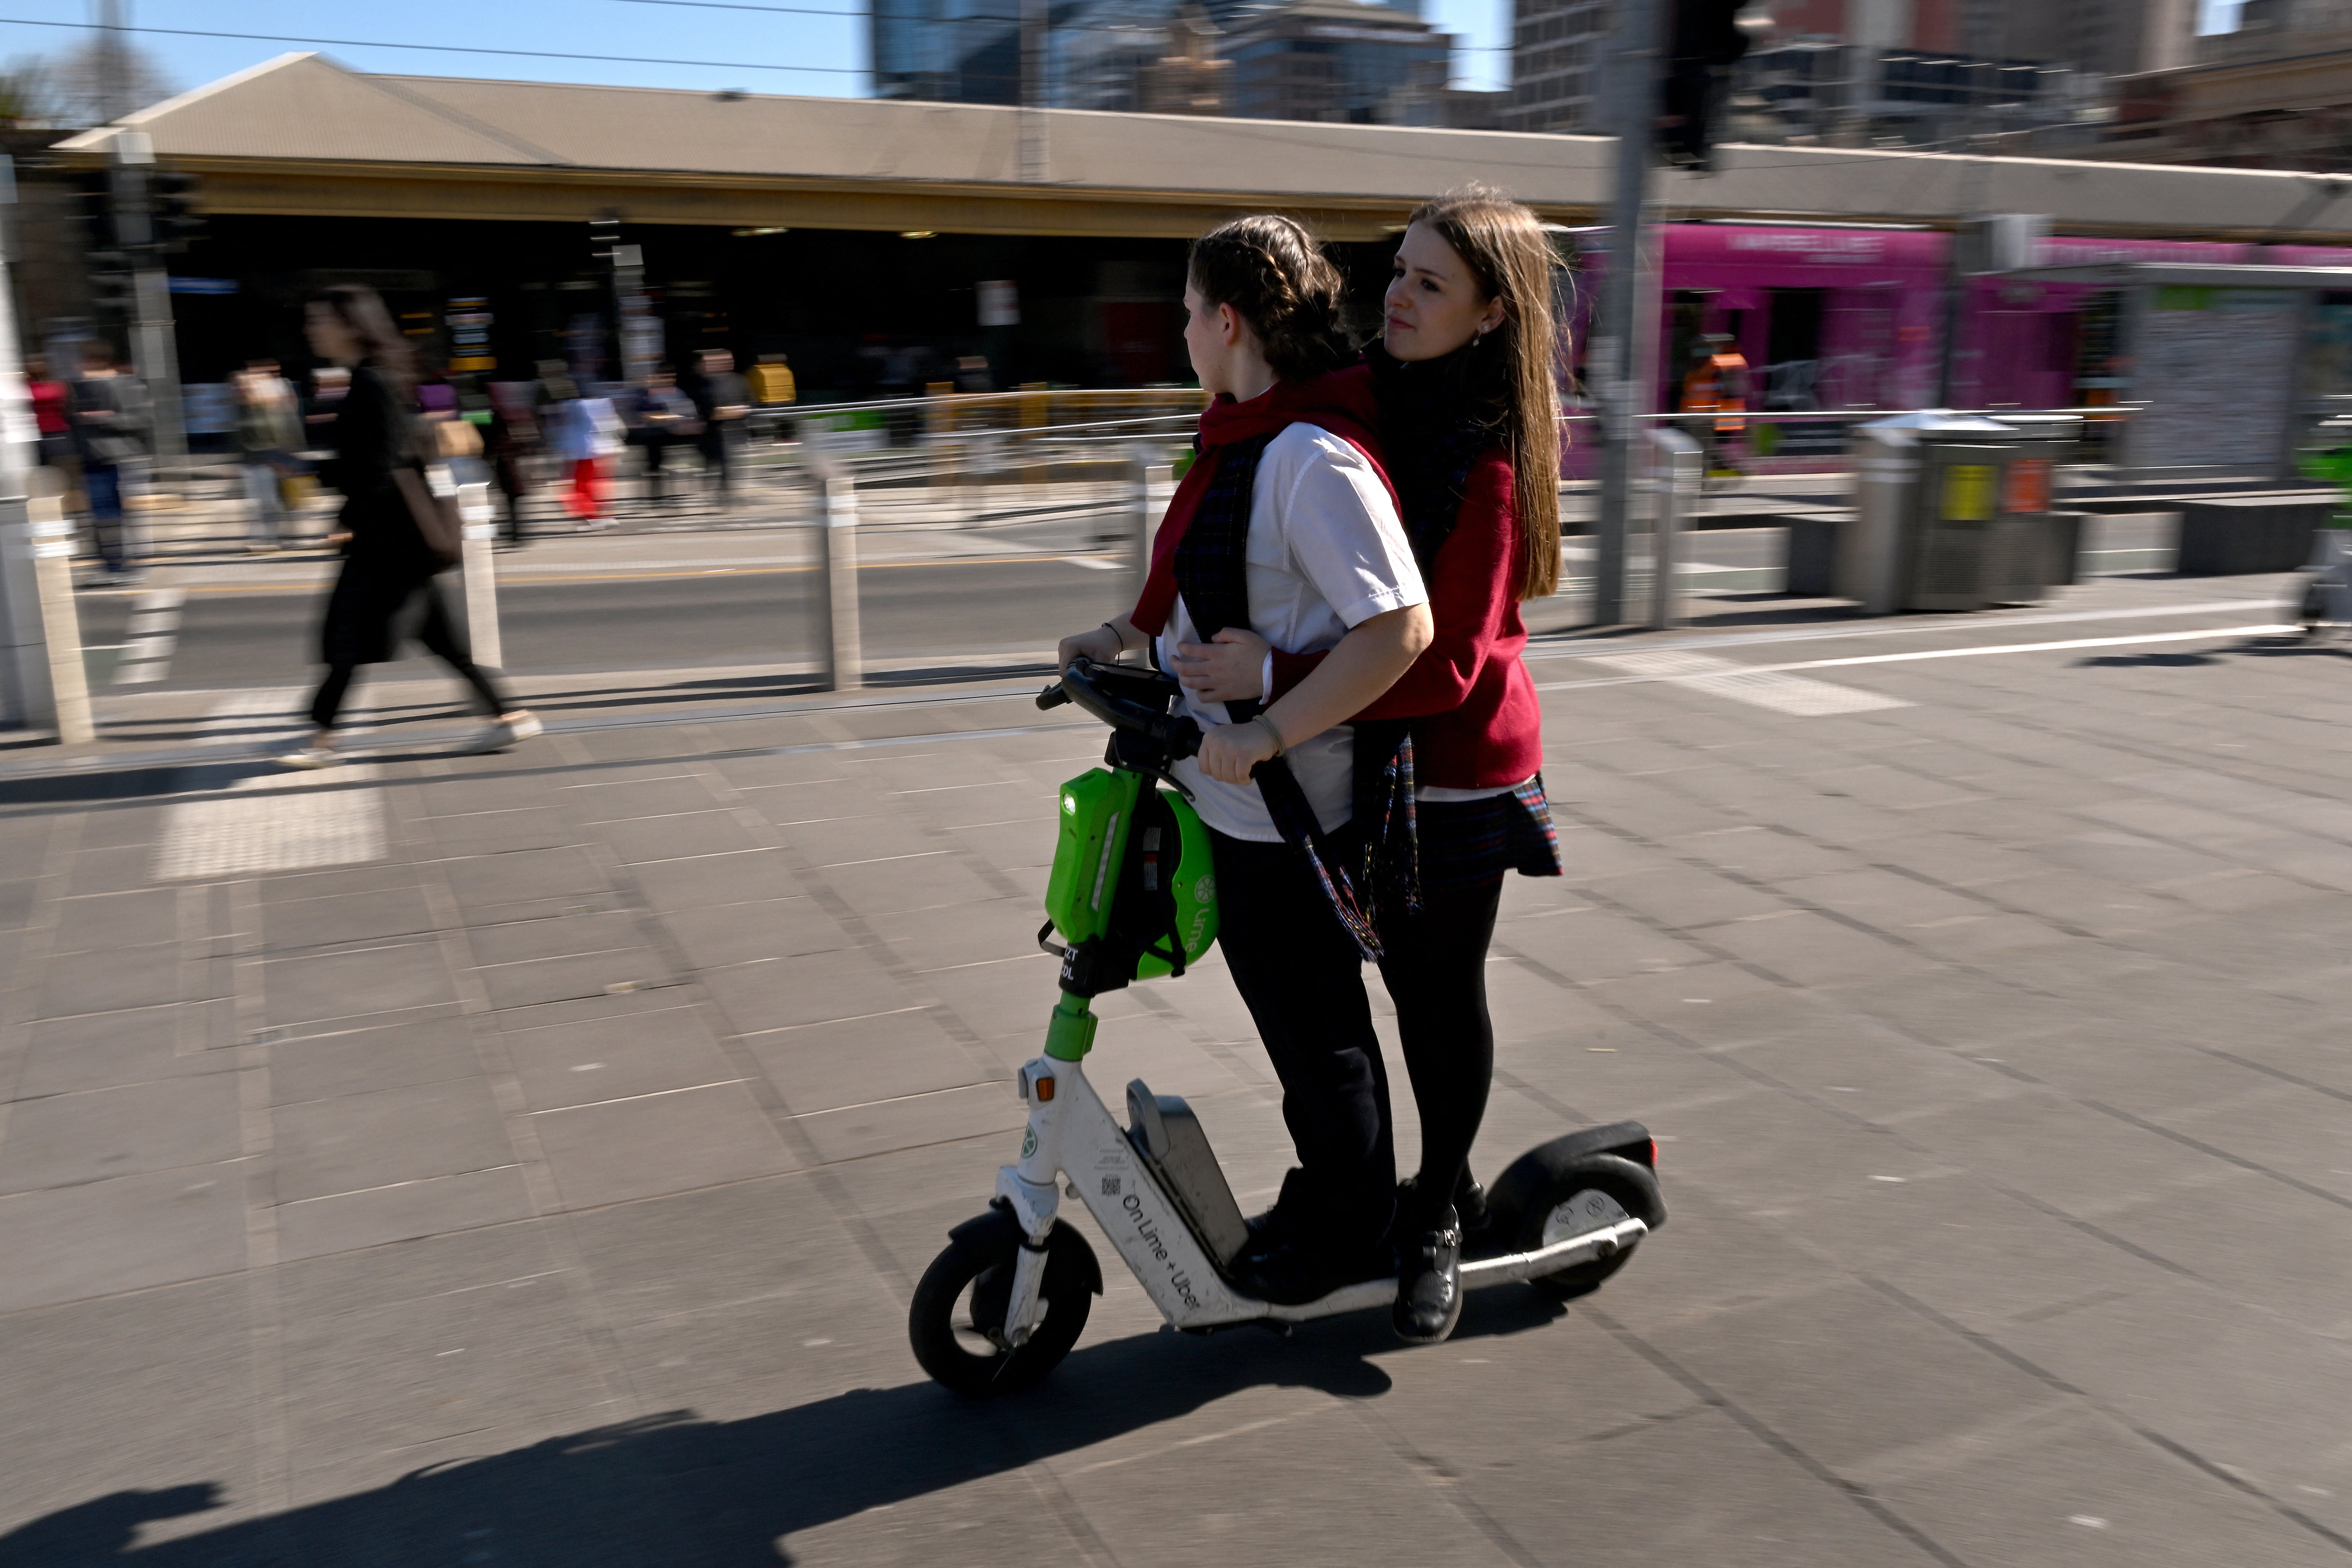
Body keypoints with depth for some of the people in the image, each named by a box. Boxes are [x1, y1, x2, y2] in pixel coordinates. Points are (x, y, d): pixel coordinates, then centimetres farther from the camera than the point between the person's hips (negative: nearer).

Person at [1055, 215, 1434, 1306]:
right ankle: (1319, 1200, 41)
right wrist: (1118, 637, 15)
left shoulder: (1313, 459, -23)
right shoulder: (1246, 443, 8)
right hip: (1238, 795, 10)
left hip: (1290, 806, -10)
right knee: (1283, 1005, 22)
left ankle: (1349, 1237, 28)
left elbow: (1400, 626, -30)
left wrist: (1264, 735, -30)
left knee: (1315, 1021, 8)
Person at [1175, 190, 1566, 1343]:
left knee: (1442, 991, 9)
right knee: (1409, 979, 18)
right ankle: (1451, 1184, 39)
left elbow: (1447, 660, -28)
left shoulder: (1487, 459, -22)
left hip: (1459, 772, -7)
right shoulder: (1370, 400, 2)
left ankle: (1434, 1222, 30)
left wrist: (1277, 675, -32)